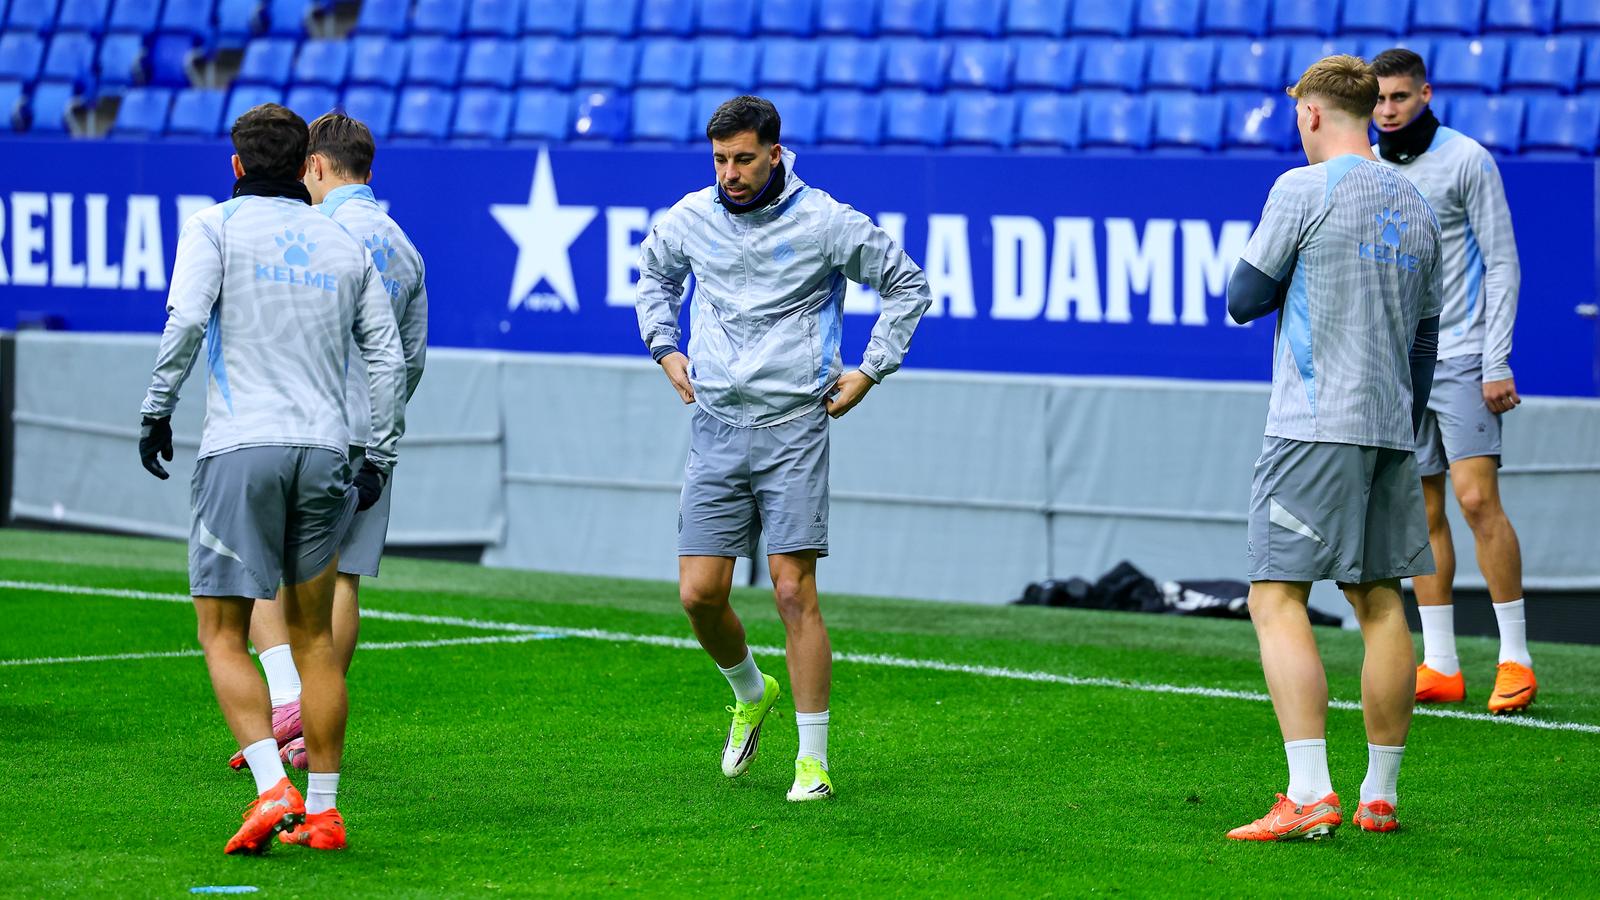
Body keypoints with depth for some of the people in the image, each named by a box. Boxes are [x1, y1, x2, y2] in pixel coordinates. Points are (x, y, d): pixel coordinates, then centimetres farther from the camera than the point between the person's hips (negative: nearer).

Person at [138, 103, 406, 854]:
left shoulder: (214, 226, 3)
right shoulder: (344, 244, 14)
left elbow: (186, 319, -13)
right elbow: (388, 357, 12)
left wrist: (157, 410, -3)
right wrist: (380, 459, 18)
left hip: (239, 448, -4)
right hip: (322, 452, 4)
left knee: (222, 635, 0)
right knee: (314, 638, 11)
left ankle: (272, 789, -16)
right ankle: (322, 808, 11)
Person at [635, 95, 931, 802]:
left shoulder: (825, 221, -6)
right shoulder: (689, 218, 4)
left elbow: (908, 285, 7)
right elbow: (653, 272, 28)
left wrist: (869, 372, 3)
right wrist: (665, 350, 16)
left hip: (793, 427, -3)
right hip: (715, 427, 3)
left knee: (794, 592, -9)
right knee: (699, 593, -2)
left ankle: (814, 758, -1)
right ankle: (750, 694, 29)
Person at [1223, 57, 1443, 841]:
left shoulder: (1303, 189, -7)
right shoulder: (1415, 207, 15)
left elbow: (1243, 300, -4)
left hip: (1315, 425, -7)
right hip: (1389, 426, 7)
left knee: (1276, 599, -9)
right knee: (1379, 603, 11)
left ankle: (1309, 795, -20)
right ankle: (1379, 798, 13)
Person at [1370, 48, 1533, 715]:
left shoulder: (1467, 161, -5)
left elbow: (1501, 263, -5)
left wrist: (1497, 364, -12)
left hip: (1461, 358, -5)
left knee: (1476, 499, -13)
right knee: (1422, 512, 4)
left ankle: (1516, 661, -7)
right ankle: (1439, 667, 7)